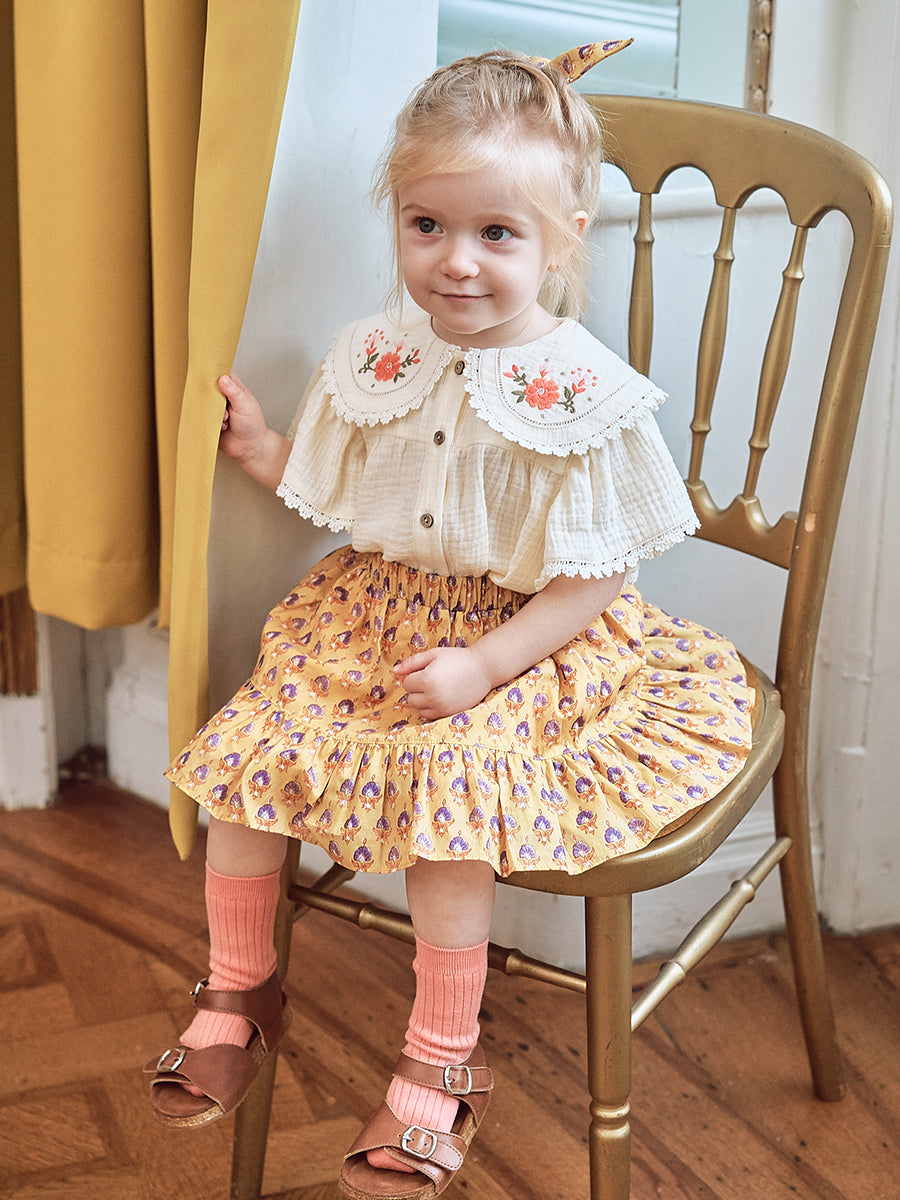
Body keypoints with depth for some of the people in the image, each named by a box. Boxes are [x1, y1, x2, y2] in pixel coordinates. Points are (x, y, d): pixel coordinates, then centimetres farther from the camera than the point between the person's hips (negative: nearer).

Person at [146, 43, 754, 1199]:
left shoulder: (584, 394, -16)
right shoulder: (378, 354, -1)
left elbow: (594, 577, -14)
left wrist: (483, 666, -23)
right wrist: (258, 446, -2)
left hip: (524, 641, -5)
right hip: (378, 614, 5)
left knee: (451, 787, -27)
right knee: (244, 749, -6)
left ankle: (441, 1063, -4)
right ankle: (239, 990, 18)